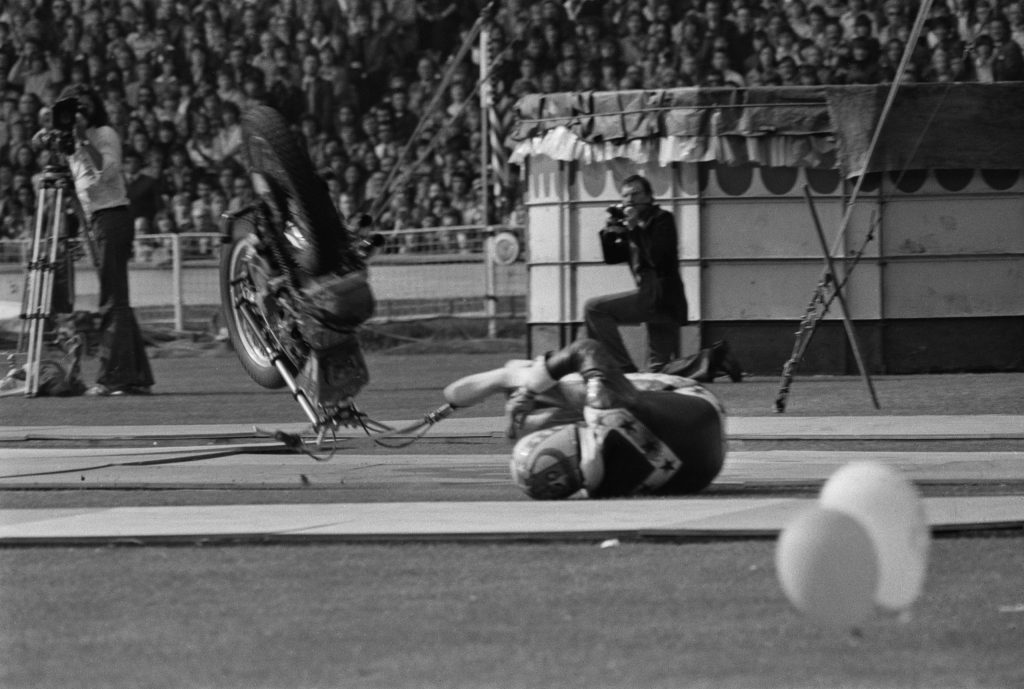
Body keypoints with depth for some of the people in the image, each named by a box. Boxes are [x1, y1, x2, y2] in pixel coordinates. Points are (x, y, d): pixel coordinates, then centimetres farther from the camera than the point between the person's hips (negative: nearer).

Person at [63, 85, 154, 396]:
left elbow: (108, 170, -18)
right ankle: (136, 375, 10)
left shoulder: (105, 134, -3)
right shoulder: (77, 144, 20)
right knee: (115, 301, 8)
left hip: (112, 216, -9)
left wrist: (83, 139, -17)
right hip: (98, 221, 9)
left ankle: (113, 377, -15)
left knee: (112, 301, -11)